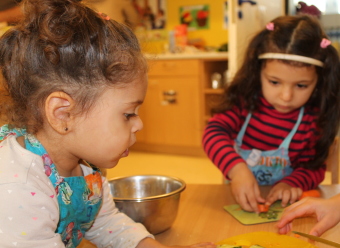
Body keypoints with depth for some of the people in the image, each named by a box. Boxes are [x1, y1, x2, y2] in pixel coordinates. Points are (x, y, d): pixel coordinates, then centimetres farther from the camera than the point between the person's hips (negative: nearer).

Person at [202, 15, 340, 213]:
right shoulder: (245, 100, -10)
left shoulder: (313, 120, -9)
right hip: (239, 199, 0)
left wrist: (292, 184, -25)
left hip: (280, 203, 0)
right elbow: (214, 132, -19)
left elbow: (315, 167, -3)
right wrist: (236, 169, -37)